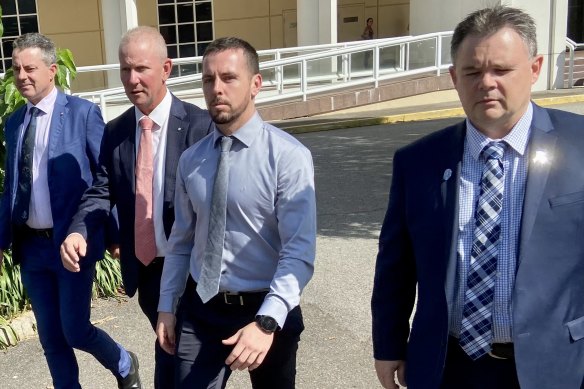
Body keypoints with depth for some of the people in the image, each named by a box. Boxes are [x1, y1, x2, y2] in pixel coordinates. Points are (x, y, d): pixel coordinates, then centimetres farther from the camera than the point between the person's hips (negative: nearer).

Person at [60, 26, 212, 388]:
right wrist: (79, 232, -18)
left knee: (175, 355, 4)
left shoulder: (200, 125, -12)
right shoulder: (115, 131, 4)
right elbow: (101, 192, 1)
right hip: (144, 269, 5)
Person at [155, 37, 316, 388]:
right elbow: (182, 240, 9)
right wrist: (167, 305, 9)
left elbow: (299, 253, -21)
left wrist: (266, 322, -30)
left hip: (266, 310, -3)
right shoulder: (190, 160, 1)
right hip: (201, 308, 3)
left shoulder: (288, 156, -16)